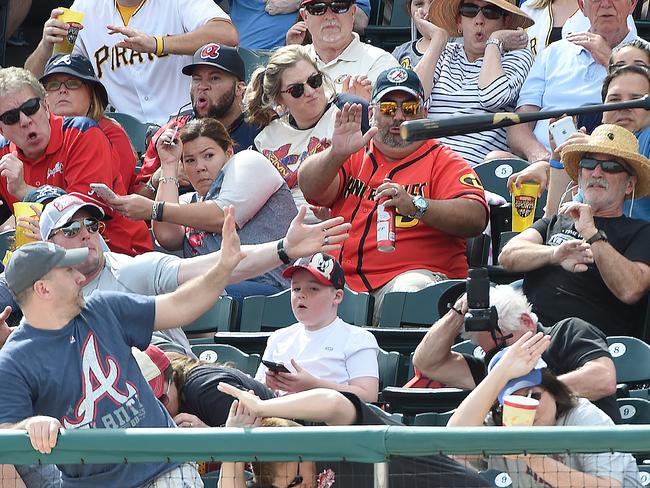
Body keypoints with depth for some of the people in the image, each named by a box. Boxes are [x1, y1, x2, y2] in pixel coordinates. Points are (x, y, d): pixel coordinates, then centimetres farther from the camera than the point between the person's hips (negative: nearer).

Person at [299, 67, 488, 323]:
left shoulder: (444, 162, 10)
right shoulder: (355, 156, 21)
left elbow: (476, 218, -8)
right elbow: (309, 185, 2)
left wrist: (416, 206, -23)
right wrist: (337, 154, -19)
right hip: (343, 278, 3)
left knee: (411, 289, -37)